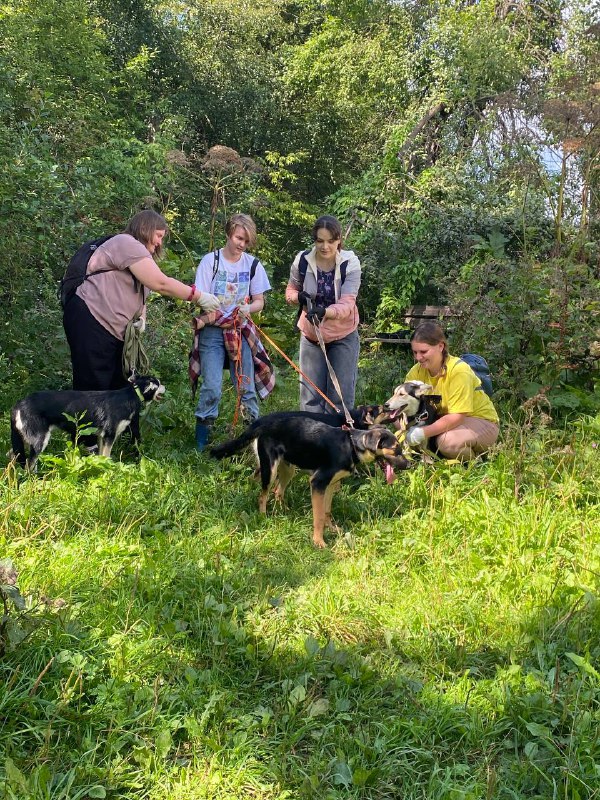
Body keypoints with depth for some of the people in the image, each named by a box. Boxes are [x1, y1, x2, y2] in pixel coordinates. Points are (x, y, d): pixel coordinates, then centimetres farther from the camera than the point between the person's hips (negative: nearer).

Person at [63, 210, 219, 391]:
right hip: (91, 322, -11)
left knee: (120, 387, 8)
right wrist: (200, 298, -10)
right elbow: (161, 283, -17)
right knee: (94, 390, -10)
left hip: (114, 329, 11)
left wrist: (141, 318, -3)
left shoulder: (141, 256, 24)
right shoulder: (126, 243, -9)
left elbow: (139, 296, 20)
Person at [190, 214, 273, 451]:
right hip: (213, 331, -2)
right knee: (212, 387, -9)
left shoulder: (253, 264, 3)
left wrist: (247, 308, -15)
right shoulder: (211, 260, -4)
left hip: (241, 331, 3)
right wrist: (204, 317, -27)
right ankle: (201, 444, 2)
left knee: (247, 387, 3)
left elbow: (259, 301, 7)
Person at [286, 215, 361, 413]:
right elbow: (291, 290, 6)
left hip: (343, 335, -2)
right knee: (311, 394, 7)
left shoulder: (350, 263, -17)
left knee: (341, 395, 2)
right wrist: (299, 297, -18)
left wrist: (325, 312, -46)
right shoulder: (302, 261, -11)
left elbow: (347, 304, -26)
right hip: (311, 334, 2)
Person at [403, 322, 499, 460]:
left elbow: (456, 417, -29)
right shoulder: (417, 371, -7)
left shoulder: (459, 371, -25)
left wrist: (423, 433, -36)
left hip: (481, 421, -6)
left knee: (447, 441, -37)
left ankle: (476, 457, -5)